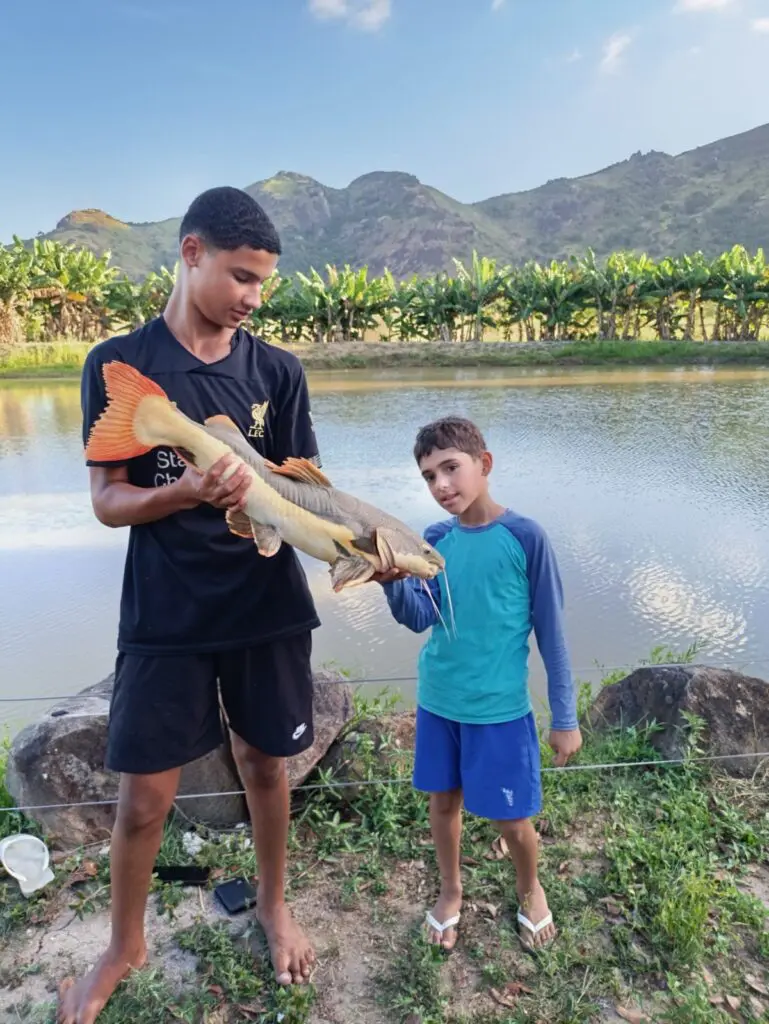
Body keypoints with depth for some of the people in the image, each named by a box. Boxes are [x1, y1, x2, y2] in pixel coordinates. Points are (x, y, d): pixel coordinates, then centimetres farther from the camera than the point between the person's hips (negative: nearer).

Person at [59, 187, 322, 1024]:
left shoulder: (277, 371, 1)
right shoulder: (117, 365, -5)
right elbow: (107, 502, -6)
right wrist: (183, 494, -25)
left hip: (268, 608, 2)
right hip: (164, 618, -1)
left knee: (265, 766, 17)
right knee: (144, 798, 8)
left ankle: (273, 907, 44)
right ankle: (124, 946, 37)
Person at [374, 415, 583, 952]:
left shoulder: (525, 537, -15)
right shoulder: (435, 540, -3)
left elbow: (551, 631, -10)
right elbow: (419, 619, -7)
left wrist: (565, 717, -6)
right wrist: (393, 581, -27)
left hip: (501, 709, -3)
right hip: (437, 702, 4)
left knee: (513, 818, 10)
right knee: (444, 800, 18)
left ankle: (530, 889, 42)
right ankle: (451, 891, 44)